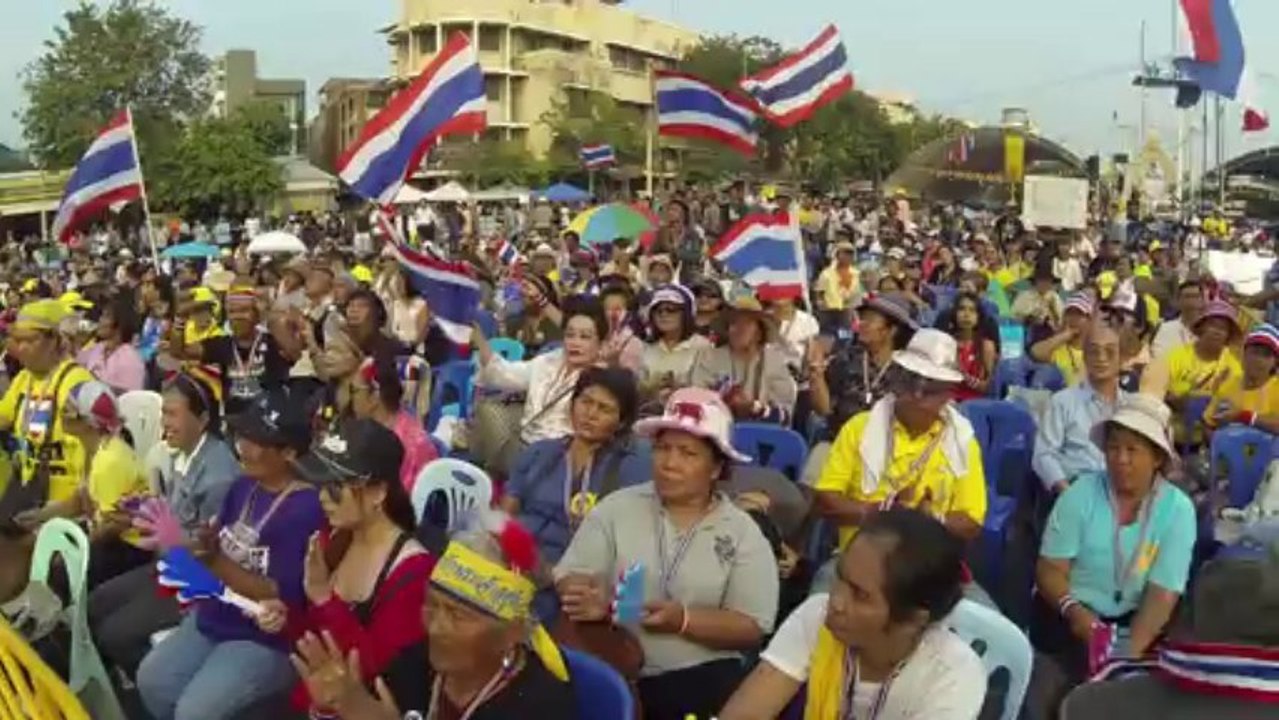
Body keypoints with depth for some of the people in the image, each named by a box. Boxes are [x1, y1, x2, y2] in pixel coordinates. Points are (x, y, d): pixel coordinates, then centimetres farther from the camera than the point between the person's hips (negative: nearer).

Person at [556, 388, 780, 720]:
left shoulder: (743, 533, 4)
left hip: (698, 676, 1)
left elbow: (752, 628, -3)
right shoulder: (617, 507, 8)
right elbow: (569, 576, 2)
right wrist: (588, 599, -22)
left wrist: (683, 620, -17)